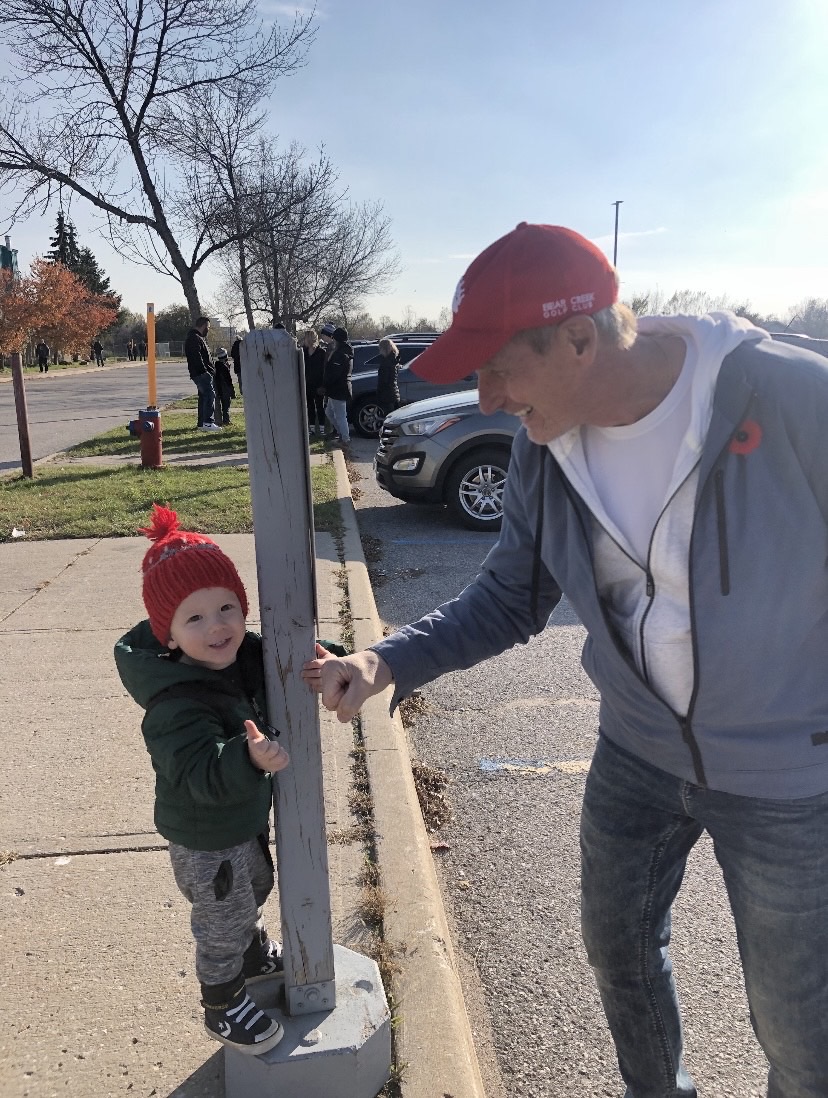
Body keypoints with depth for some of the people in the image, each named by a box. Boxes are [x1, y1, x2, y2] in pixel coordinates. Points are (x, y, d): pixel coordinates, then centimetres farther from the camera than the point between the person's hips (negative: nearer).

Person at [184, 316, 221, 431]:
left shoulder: (199, 338, 22)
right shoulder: (194, 338, -13)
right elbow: (197, 357, -22)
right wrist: (204, 370, -23)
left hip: (203, 373, 11)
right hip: (201, 373, -11)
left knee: (204, 396, 13)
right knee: (210, 394, -16)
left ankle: (202, 423, 17)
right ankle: (208, 422, -20)